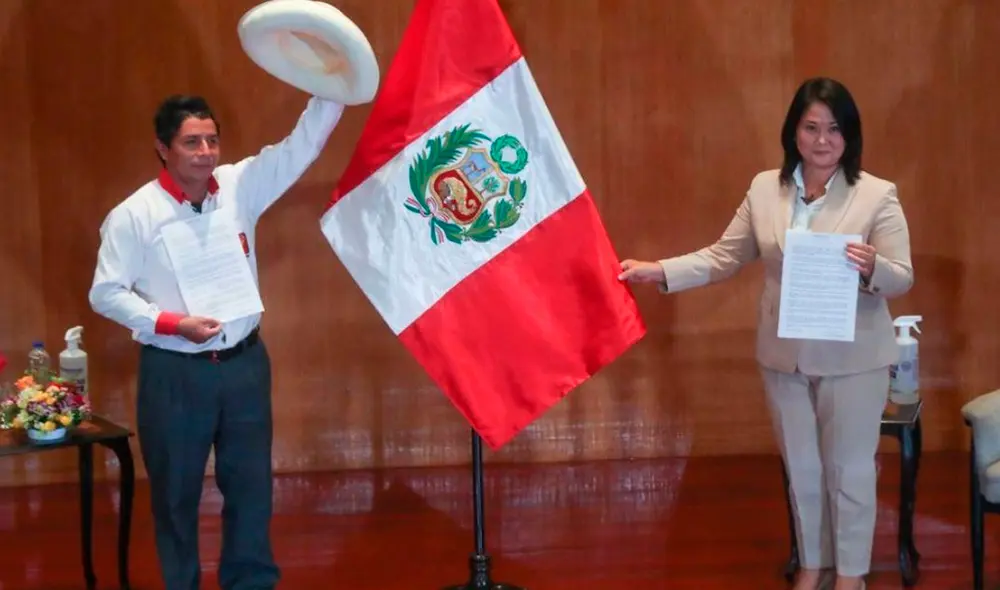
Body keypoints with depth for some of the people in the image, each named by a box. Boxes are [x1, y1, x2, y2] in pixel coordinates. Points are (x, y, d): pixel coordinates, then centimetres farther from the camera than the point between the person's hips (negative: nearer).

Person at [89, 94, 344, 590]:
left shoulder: (241, 186, 0)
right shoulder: (134, 215, -9)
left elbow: (303, 143, -3)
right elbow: (105, 293, -7)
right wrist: (172, 323, -18)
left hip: (244, 362, 3)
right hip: (174, 372, -3)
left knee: (251, 483, 12)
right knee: (176, 492, 10)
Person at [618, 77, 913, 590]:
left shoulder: (877, 195, -10)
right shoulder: (764, 189, 1)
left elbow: (902, 278, -10)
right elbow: (723, 258, 4)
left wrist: (873, 269, -33)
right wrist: (658, 271, -6)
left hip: (852, 358, -3)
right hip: (784, 355, 4)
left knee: (849, 467, 8)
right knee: (801, 466, 16)